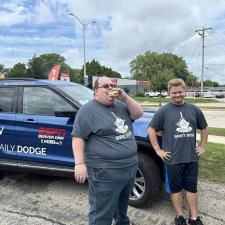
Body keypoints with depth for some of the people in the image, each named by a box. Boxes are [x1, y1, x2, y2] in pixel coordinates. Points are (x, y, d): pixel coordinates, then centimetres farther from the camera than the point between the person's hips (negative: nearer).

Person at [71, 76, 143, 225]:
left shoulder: (120, 106, 12)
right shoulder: (88, 110, -10)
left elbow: (138, 114, 6)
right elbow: (78, 138, -13)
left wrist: (125, 98, -7)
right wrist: (80, 164, -22)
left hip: (130, 167, 7)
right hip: (105, 171, -7)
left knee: (122, 204, 29)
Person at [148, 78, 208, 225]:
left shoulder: (194, 110, 4)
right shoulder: (164, 111, -6)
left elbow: (204, 128, 17)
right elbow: (151, 130, -4)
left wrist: (202, 147, 11)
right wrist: (158, 150, -6)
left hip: (192, 158, 3)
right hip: (173, 159, -3)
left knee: (192, 188, 14)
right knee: (176, 188, 11)